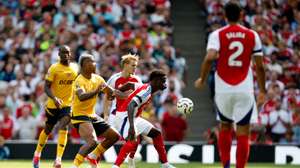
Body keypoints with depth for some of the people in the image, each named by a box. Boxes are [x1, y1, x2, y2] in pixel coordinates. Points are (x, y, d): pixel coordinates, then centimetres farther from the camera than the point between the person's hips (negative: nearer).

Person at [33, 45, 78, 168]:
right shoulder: (54, 68, -14)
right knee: (48, 130, 14)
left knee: (63, 128, -19)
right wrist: (54, 98, -32)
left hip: (67, 104, 2)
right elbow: (46, 87, -17)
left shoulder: (75, 68, 1)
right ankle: (37, 154, 38)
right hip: (53, 104, -2)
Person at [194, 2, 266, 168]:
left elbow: (209, 58, -17)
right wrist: (262, 90, 16)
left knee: (225, 127, 21)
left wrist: (202, 79, -2)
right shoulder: (252, 36, 3)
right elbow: (259, 66, 4)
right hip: (244, 91, -1)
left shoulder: (217, 35, -2)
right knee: (243, 134, 1)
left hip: (223, 90, 1)